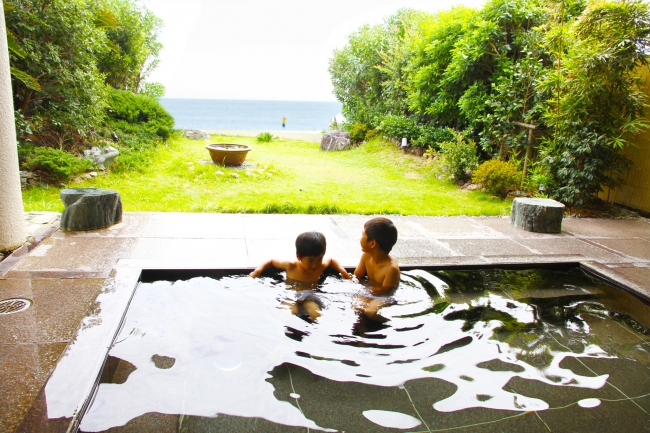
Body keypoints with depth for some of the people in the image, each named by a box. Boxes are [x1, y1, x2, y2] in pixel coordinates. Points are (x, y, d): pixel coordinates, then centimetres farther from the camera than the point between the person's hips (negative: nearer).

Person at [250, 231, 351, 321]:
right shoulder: (291, 266, -6)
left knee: (317, 316, -32)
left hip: (309, 299, 2)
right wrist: (259, 269, -5)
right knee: (290, 312, -37)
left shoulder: (321, 266, 1)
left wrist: (341, 270, 11)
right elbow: (271, 261, 11)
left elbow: (331, 260, 27)